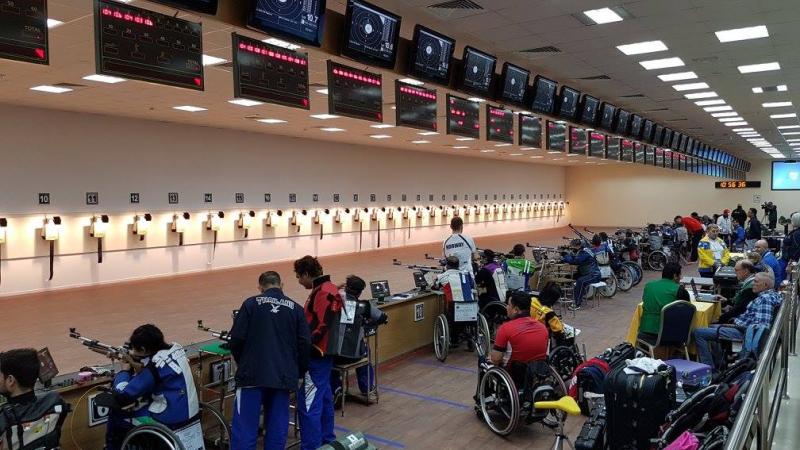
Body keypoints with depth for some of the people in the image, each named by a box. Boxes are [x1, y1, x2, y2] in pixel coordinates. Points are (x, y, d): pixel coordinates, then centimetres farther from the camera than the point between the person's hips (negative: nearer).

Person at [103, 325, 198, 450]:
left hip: (172, 421, -8)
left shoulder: (155, 365, -23)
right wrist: (140, 369, 1)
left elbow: (122, 396, -19)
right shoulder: (175, 348, -1)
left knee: (116, 414, 10)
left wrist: (124, 370, -3)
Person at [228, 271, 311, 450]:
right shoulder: (295, 308, 9)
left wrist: (241, 363, 17)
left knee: (245, 427, 1)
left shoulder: (251, 303, 3)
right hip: (283, 376, 2)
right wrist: (299, 372, 18)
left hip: (253, 373, -2)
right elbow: (305, 343, 4)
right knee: (277, 429, 10)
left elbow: (237, 338, -1)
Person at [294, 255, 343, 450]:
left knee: (308, 404, -6)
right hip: (323, 354, 11)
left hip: (317, 355, -11)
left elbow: (321, 327, -24)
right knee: (324, 398, 19)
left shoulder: (323, 293, -18)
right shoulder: (326, 288, 13)